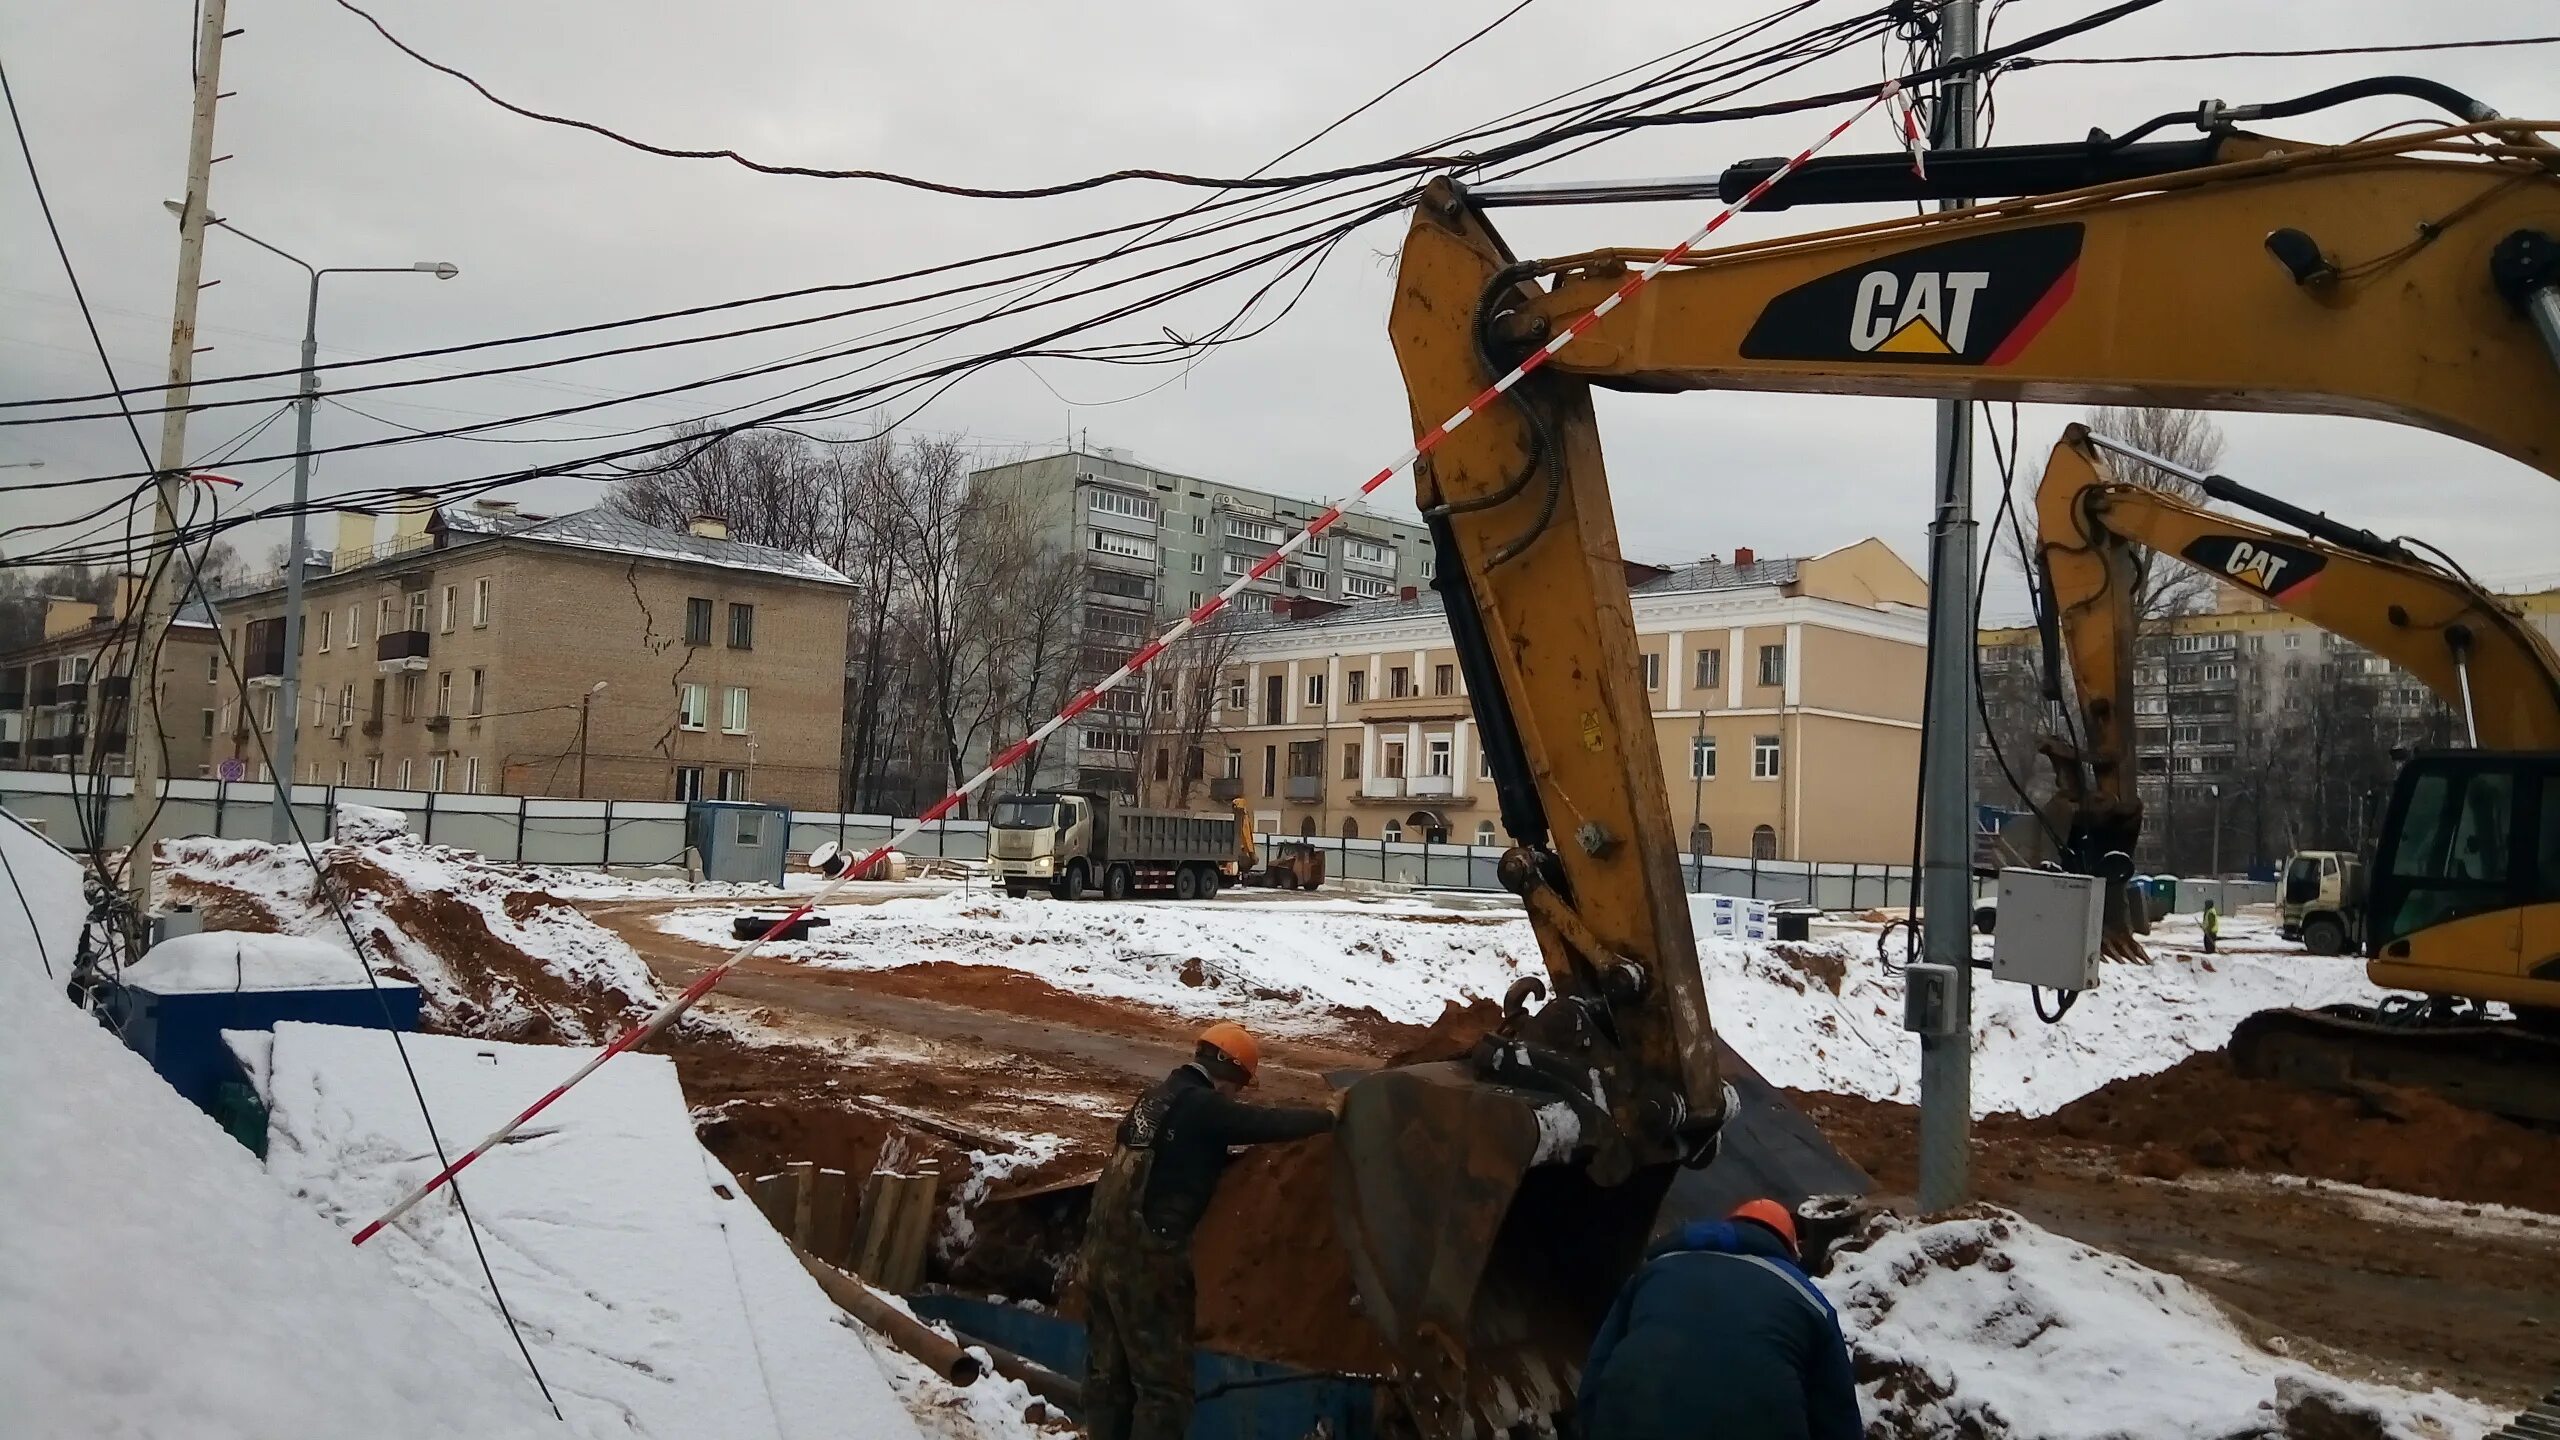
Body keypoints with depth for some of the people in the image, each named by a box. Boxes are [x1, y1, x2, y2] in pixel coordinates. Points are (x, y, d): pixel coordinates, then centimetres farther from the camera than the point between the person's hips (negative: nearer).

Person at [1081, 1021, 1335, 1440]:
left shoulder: (1154, 1098, 16)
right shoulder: (1201, 1105, -10)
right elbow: (1272, 1123, -15)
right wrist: (1329, 1118, -1)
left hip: (1104, 1248, 9)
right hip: (1146, 1258, -9)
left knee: (1108, 1372, 15)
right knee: (1162, 1381, -3)